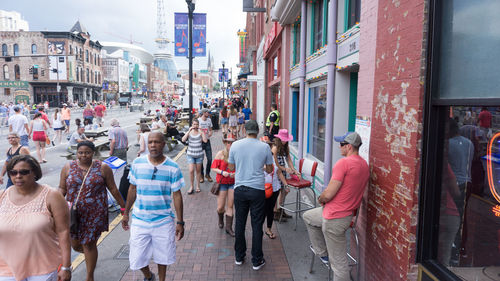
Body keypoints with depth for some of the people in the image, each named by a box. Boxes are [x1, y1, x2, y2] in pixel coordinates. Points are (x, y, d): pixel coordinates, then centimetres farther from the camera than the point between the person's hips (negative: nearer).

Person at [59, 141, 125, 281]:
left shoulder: (103, 168, -2)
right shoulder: (68, 167, 3)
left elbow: (113, 189, 3)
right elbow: (62, 188, 6)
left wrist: (124, 206, 4)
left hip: (95, 213, -2)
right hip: (73, 212, 3)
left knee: (89, 244, 3)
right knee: (75, 244, 8)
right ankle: (86, 251, 45)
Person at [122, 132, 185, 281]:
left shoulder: (173, 167, -9)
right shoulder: (137, 163, -4)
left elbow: (177, 195, -5)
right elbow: (132, 189, 7)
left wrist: (180, 222, -4)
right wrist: (126, 213, 11)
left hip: (163, 221, -1)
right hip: (139, 220, 2)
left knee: (163, 257, 11)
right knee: (137, 259, 7)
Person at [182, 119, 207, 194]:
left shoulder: (201, 132, -4)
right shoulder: (189, 132, -2)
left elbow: (205, 140, -18)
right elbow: (183, 140, -16)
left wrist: (201, 131, -17)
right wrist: (189, 131, -18)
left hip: (199, 154, 0)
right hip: (190, 154, 0)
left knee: (198, 170, 11)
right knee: (191, 170, -7)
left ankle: (198, 186, 26)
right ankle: (191, 186, 9)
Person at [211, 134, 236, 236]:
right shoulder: (220, 153, -7)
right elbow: (213, 168, -4)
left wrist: (235, 174, -12)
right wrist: (222, 172, -20)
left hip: (233, 183, 1)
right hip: (222, 183, -1)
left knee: (230, 206, 5)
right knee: (220, 207, 3)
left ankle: (228, 227, 17)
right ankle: (220, 218, 38)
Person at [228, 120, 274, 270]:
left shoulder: (235, 145, -1)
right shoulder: (265, 147, -4)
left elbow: (231, 167, 8)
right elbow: (269, 169, 6)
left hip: (239, 189, 2)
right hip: (257, 190, -1)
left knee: (240, 223, 13)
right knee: (257, 225, 7)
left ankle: (239, 257, 26)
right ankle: (257, 261, 16)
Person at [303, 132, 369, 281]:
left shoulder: (343, 163, -21)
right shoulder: (364, 165, 8)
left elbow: (328, 194, -23)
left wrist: (320, 199, 0)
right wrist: (325, 199, 13)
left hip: (335, 218, -9)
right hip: (347, 212, 9)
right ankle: (322, 252, 30)